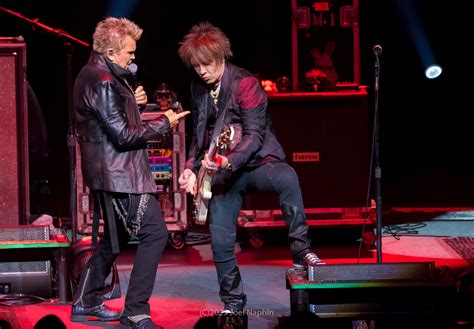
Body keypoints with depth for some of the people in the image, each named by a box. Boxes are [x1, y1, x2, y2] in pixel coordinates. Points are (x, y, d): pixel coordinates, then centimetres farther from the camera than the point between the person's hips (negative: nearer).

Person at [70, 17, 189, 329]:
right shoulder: (103, 82, -19)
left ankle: (85, 303, 28)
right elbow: (123, 136, -21)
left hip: (110, 171, 11)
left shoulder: (94, 75, 13)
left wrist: (132, 102, 8)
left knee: (116, 237, 21)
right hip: (119, 172, -11)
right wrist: (163, 122, -11)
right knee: (154, 233, -10)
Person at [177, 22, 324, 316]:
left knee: (287, 178, -39)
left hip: (258, 162, -5)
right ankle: (233, 302, 15)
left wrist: (228, 160, -37)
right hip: (221, 172, 6)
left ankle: (302, 251, -33)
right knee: (221, 239, -2)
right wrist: (192, 168, 5)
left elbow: (255, 134, -21)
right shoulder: (198, 88, 7)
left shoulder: (245, 83, -14)